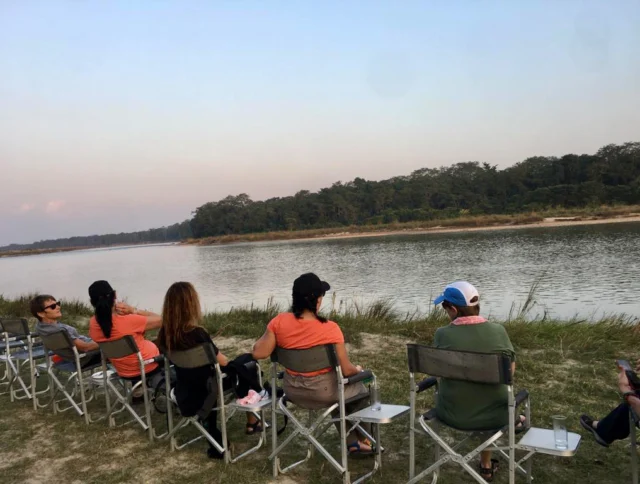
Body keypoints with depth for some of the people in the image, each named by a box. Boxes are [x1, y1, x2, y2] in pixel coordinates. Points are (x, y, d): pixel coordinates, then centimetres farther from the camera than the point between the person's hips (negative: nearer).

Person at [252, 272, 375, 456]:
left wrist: (265, 337, 8)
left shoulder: (279, 322, -15)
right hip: (323, 391, -4)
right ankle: (364, 441, 43)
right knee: (360, 390, 28)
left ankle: (352, 443, 40)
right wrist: (357, 370, 5)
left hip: (293, 391, 5)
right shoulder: (330, 329, -24)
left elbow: (258, 353, -11)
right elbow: (346, 370, -17)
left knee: (342, 392, 34)